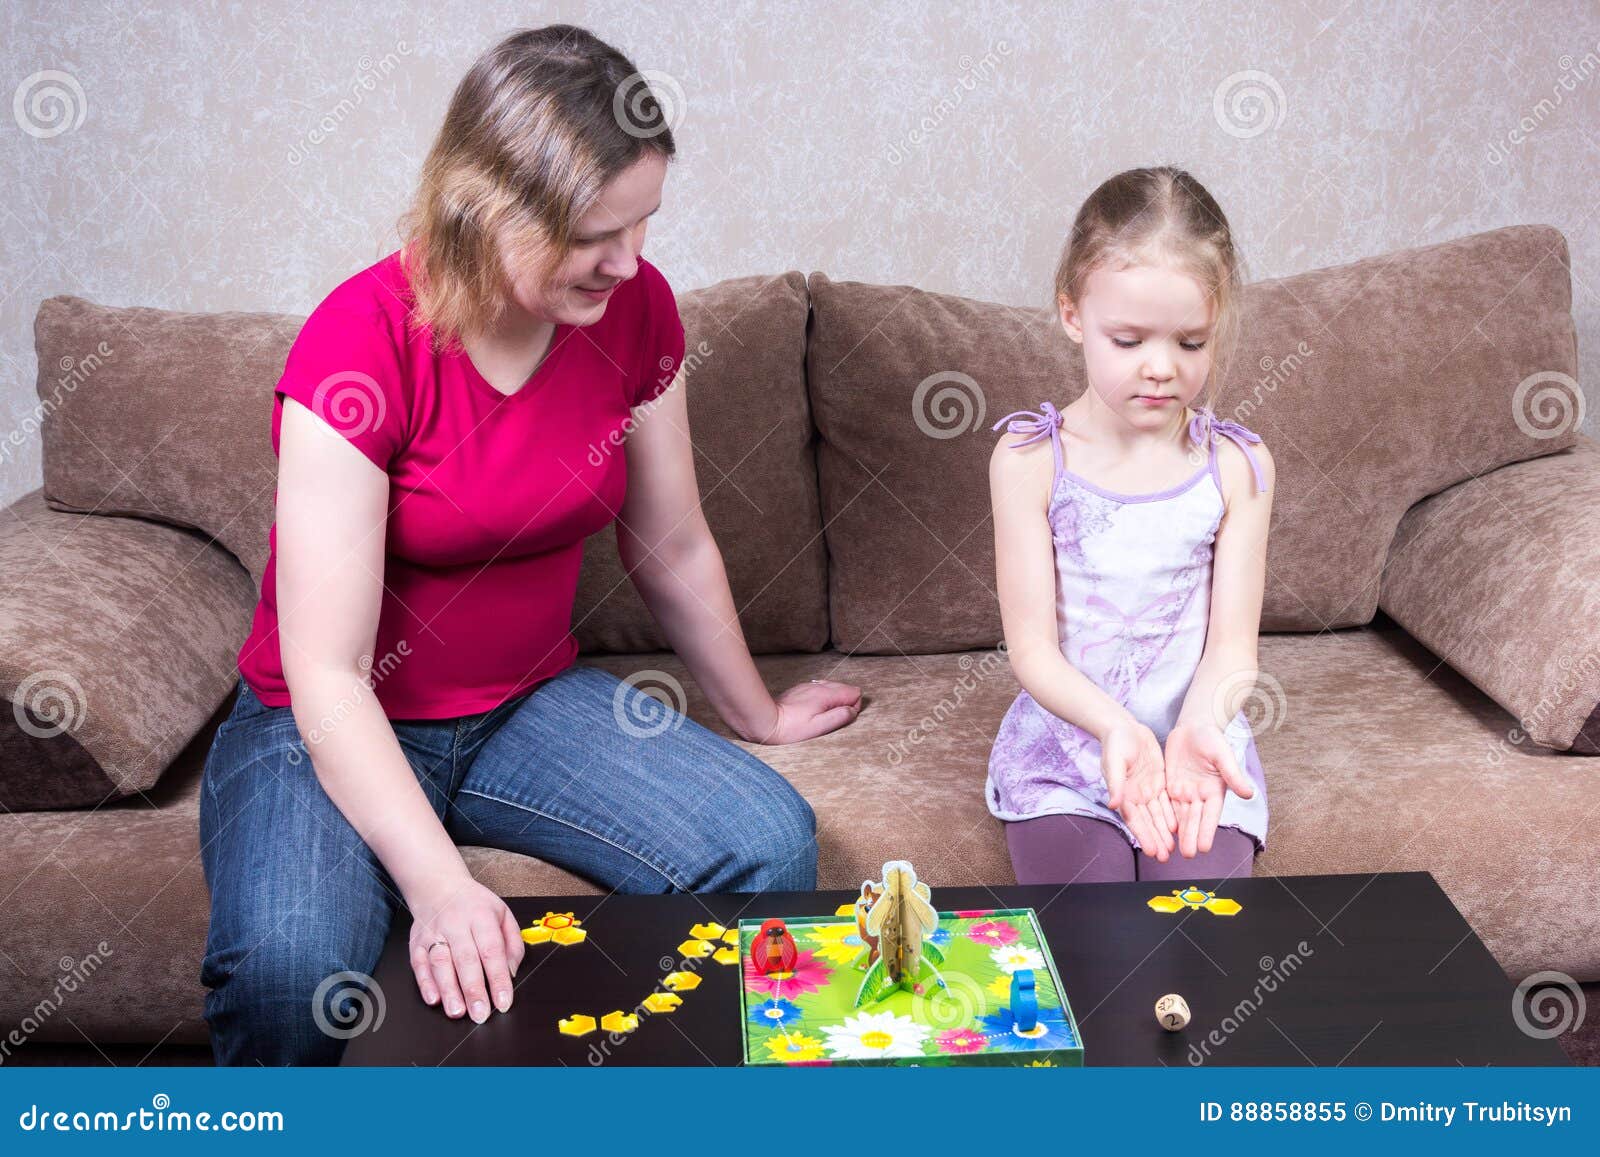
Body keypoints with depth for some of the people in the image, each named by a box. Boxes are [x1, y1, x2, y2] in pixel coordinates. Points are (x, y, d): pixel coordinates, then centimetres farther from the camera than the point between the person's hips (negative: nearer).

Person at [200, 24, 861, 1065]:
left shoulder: (634, 308, -9)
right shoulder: (362, 345, -24)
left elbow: (676, 551, 6)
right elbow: (328, 674, -25)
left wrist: (758, 715, 18)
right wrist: (441, 887, -35)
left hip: (528, 700, 5)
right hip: (340, 728, -4)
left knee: (770, 842, -19)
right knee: (288, 965, -33)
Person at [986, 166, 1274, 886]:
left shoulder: (1238, 466, 0)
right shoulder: (1029, 459, -6)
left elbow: (1232, 643, -4)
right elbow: (1032, 644, -9)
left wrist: (1200, 725, -27)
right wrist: (1118, 728, -28)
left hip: (1200, 753, 1)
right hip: (1066, 753, -1)